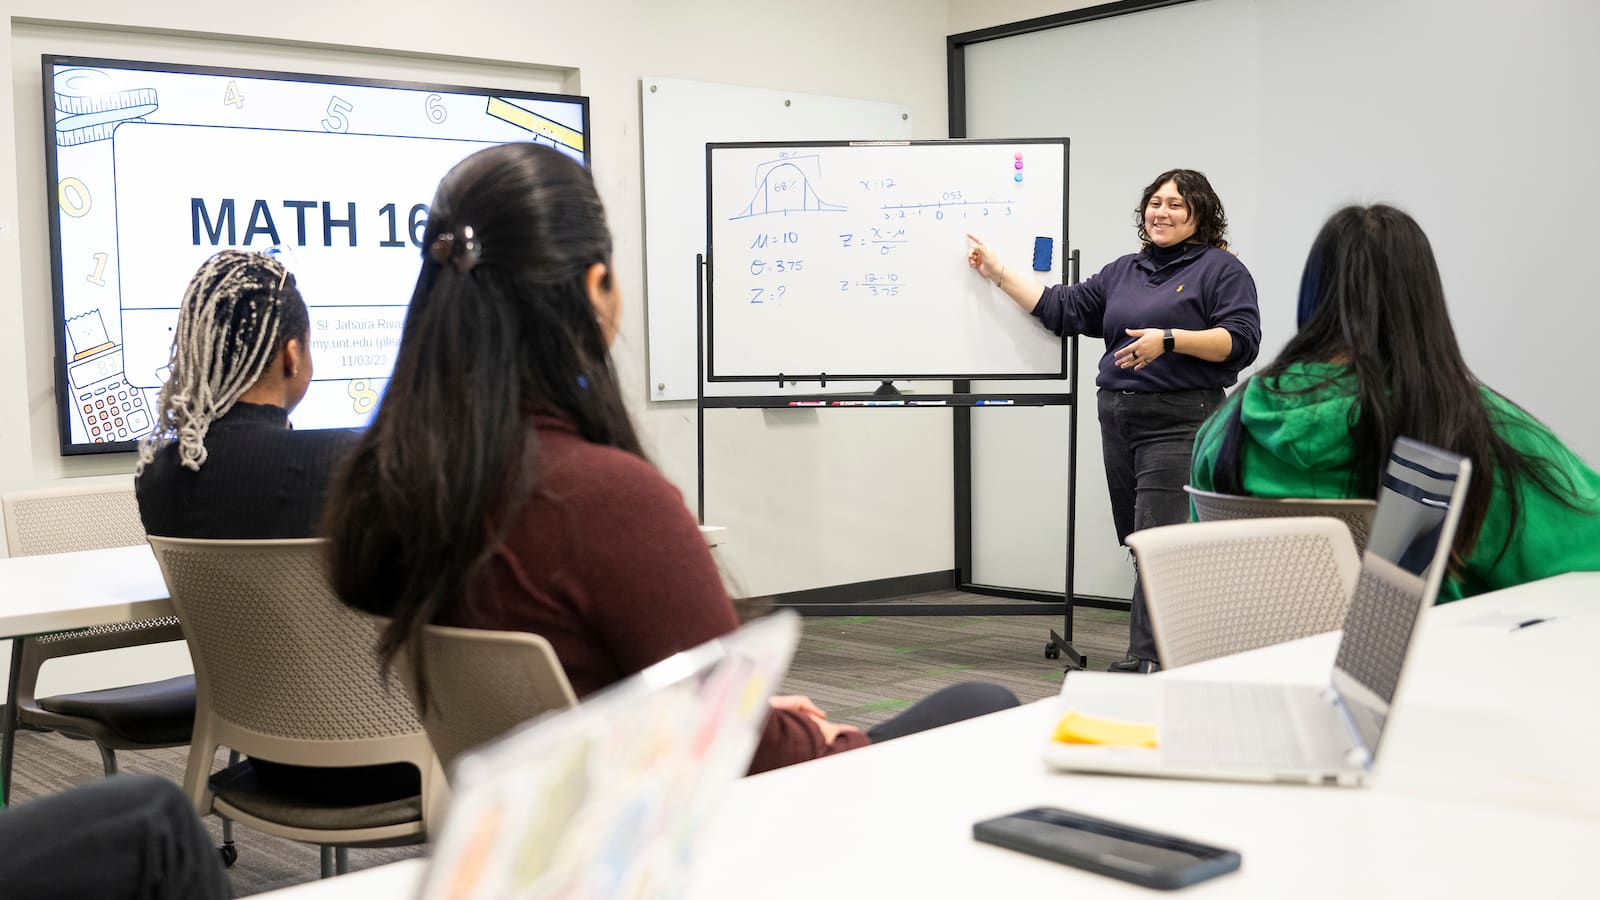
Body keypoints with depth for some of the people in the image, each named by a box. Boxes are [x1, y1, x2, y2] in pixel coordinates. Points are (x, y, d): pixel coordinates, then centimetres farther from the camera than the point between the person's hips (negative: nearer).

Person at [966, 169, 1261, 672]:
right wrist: (998, 273, 15)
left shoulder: (1220, 269, 0)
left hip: (1178, 422, -7)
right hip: (1118, 418, 7)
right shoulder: (1125, 271, 20)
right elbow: (1061, 308, 17)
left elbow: (1241, 340, -10)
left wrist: (1169, 339, -19)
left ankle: (1145, 661, -12)